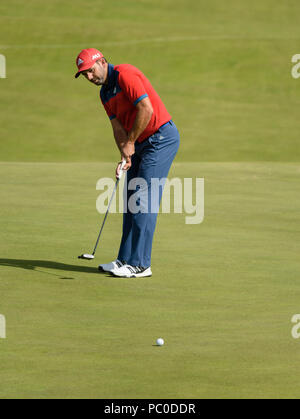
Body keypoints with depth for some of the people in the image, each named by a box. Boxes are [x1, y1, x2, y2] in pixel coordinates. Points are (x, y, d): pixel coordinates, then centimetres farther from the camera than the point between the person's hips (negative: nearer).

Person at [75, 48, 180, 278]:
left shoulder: (125, 74, -16)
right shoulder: (105, 93, 13)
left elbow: (146, 109, -23)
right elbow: (118, 127, 8)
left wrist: (130, 142, -15)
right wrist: (124, 157, -9)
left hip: (161, 137, -10)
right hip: (141, 144, 10)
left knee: (144, 200, -12)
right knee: (131, 200, 10)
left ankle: (140, 265, -11)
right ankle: (126, 260, 15)